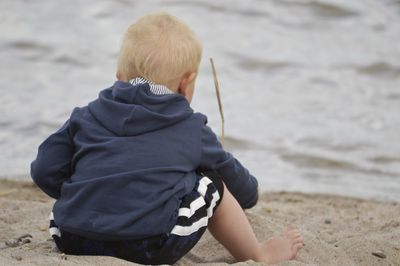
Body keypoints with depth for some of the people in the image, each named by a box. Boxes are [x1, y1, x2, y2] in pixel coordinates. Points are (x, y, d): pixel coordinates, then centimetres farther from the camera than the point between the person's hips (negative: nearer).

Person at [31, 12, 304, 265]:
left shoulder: (86, 117, 15)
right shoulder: (193, 130, 11)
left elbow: (44, 172, 13)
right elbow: (230, 173, 28)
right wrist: (250, 192, 53)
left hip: (72, 242, 3)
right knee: (212, 185, 18)